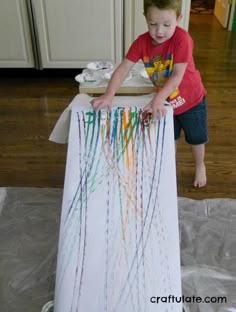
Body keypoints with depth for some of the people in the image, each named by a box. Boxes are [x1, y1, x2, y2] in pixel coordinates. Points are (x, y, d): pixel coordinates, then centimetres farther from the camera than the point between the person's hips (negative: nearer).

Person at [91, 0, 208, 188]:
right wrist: (109, 95, -37)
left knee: (196, 138, 18)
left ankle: (200, 166, 47)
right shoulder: (142, 42, -20)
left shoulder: (182, 39, -31)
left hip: (191, 100, -3)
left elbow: (177, 76, -36)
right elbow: (123, 69, -24)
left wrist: (158, 99, -47)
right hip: (166, 101, 4)